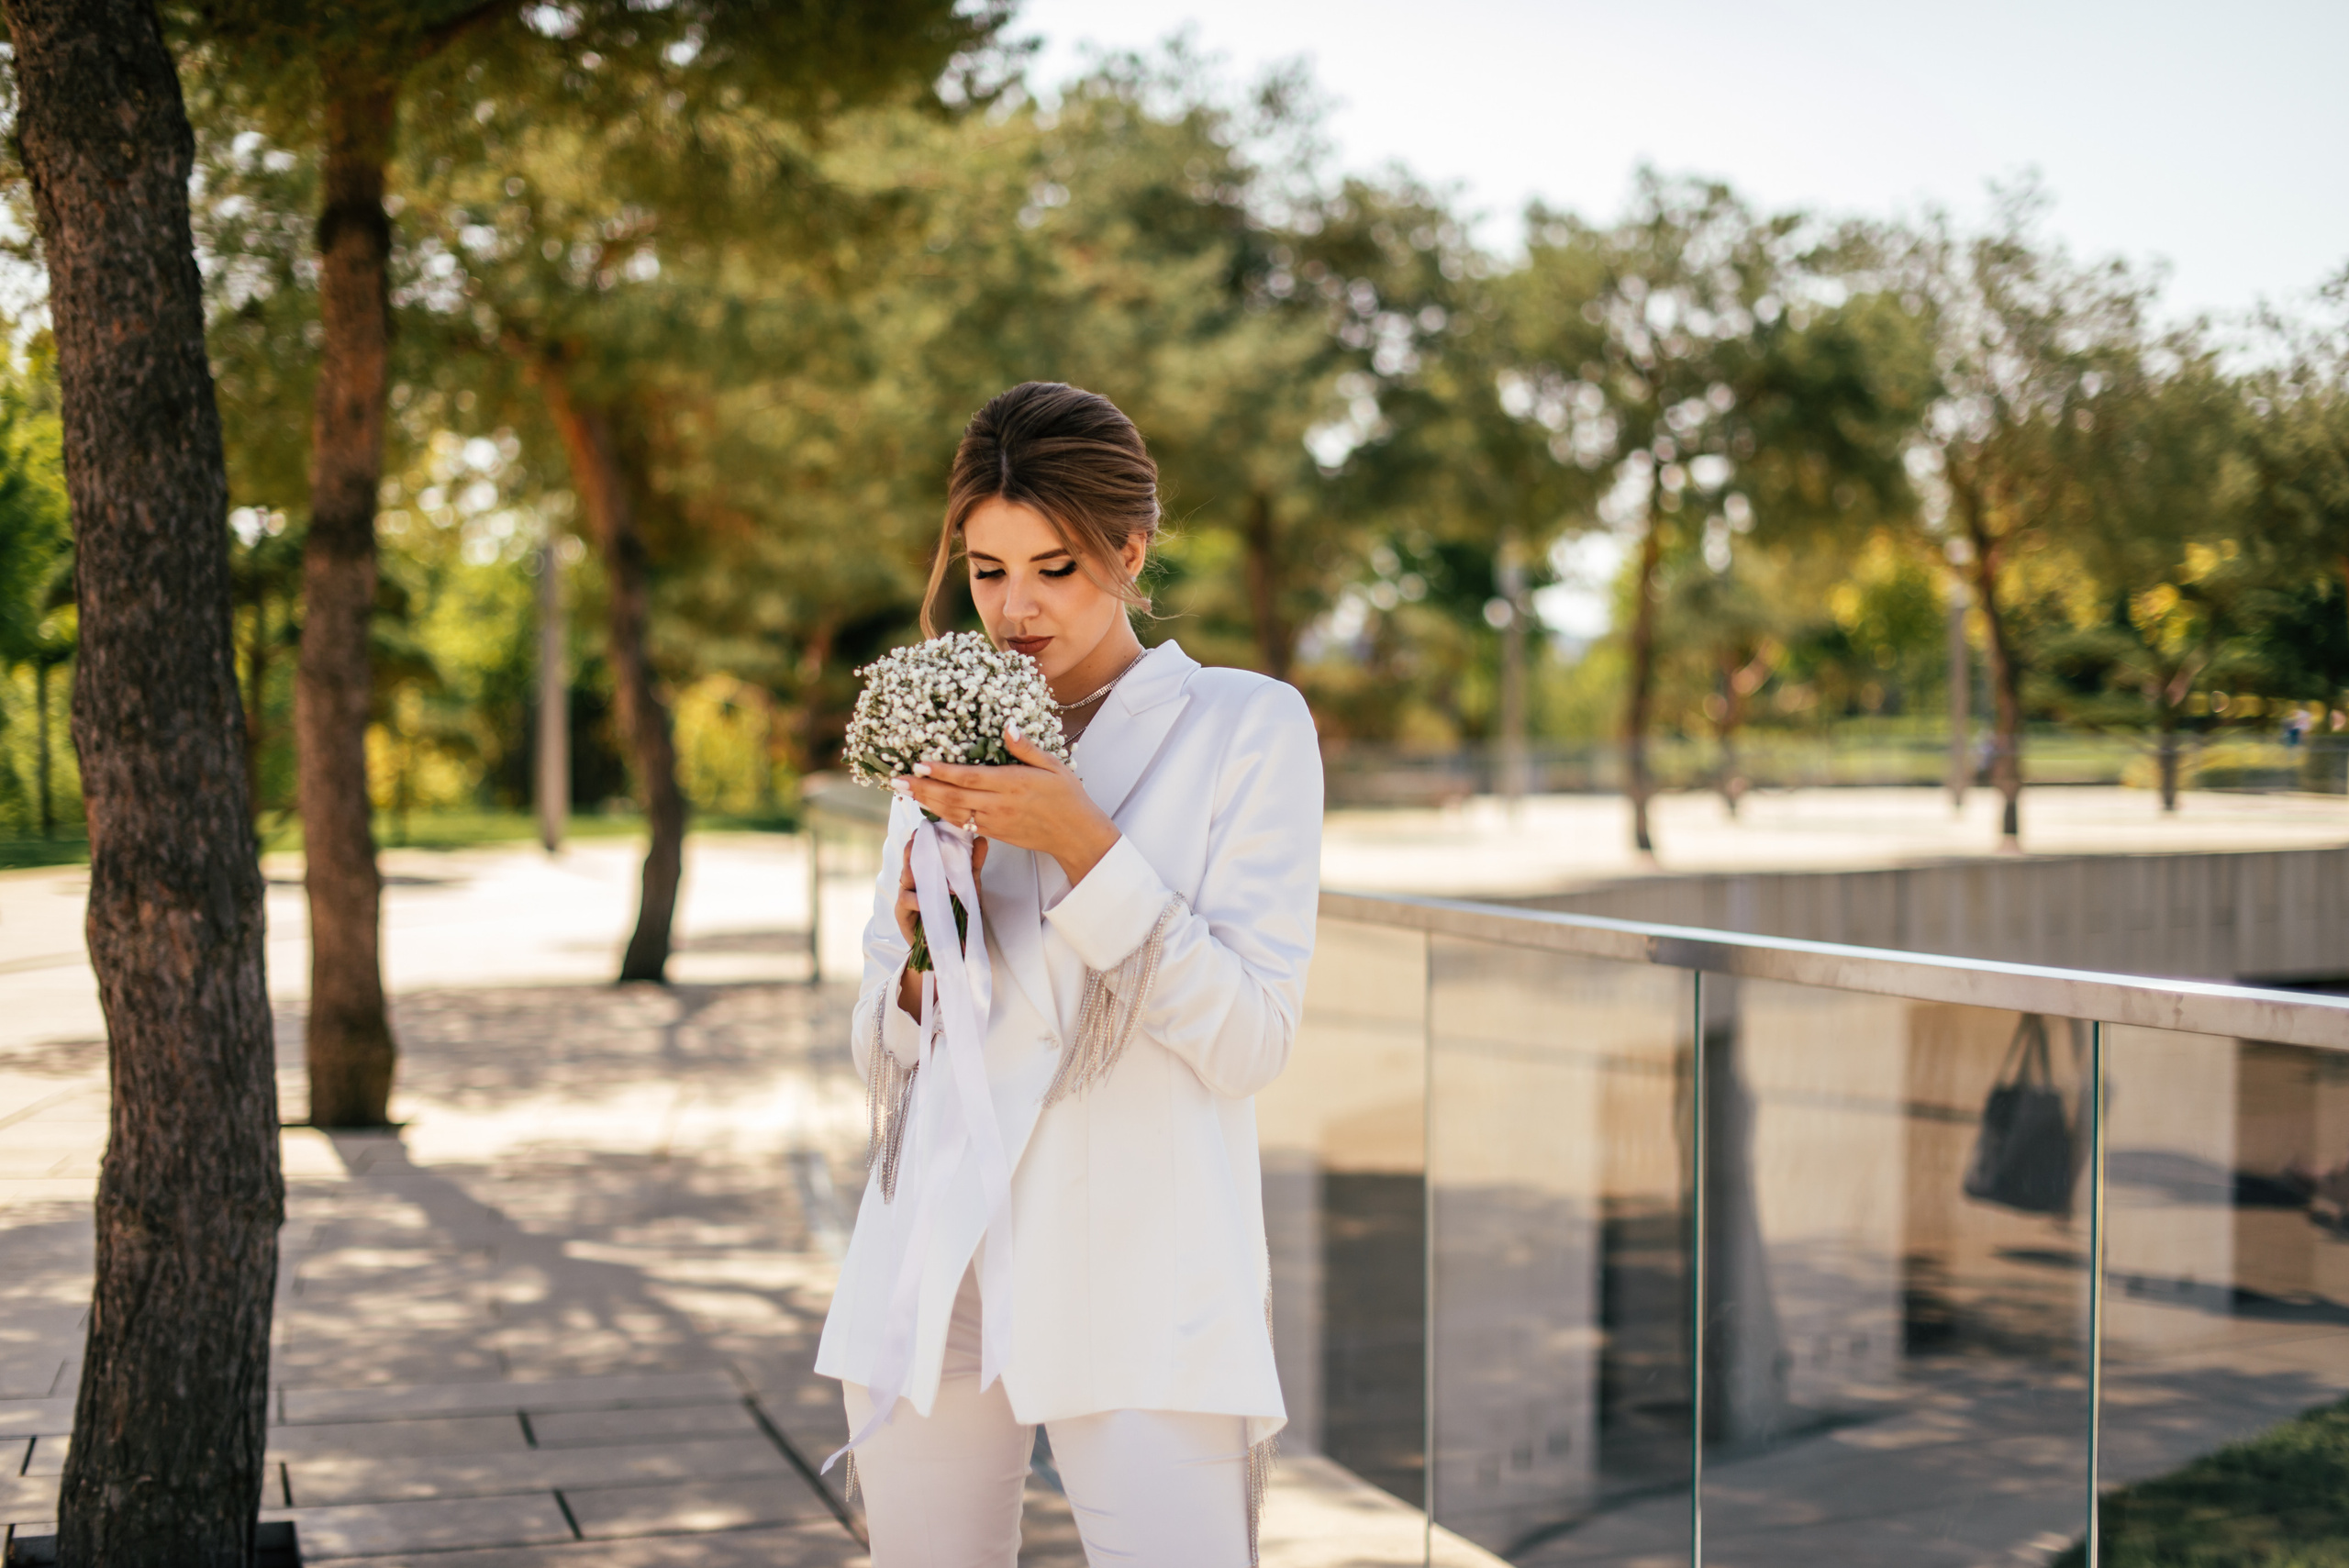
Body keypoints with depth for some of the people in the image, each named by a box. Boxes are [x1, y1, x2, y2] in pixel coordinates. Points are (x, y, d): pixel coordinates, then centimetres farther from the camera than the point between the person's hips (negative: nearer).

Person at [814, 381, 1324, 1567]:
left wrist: (1081, 845, -17)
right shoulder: (946, 739, 13)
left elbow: (1249, 1041, -9)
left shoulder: (1247, 729, 0)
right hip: (932, 1281, 4)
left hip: (1142, 1297, -4)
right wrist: (922, 958, -5)